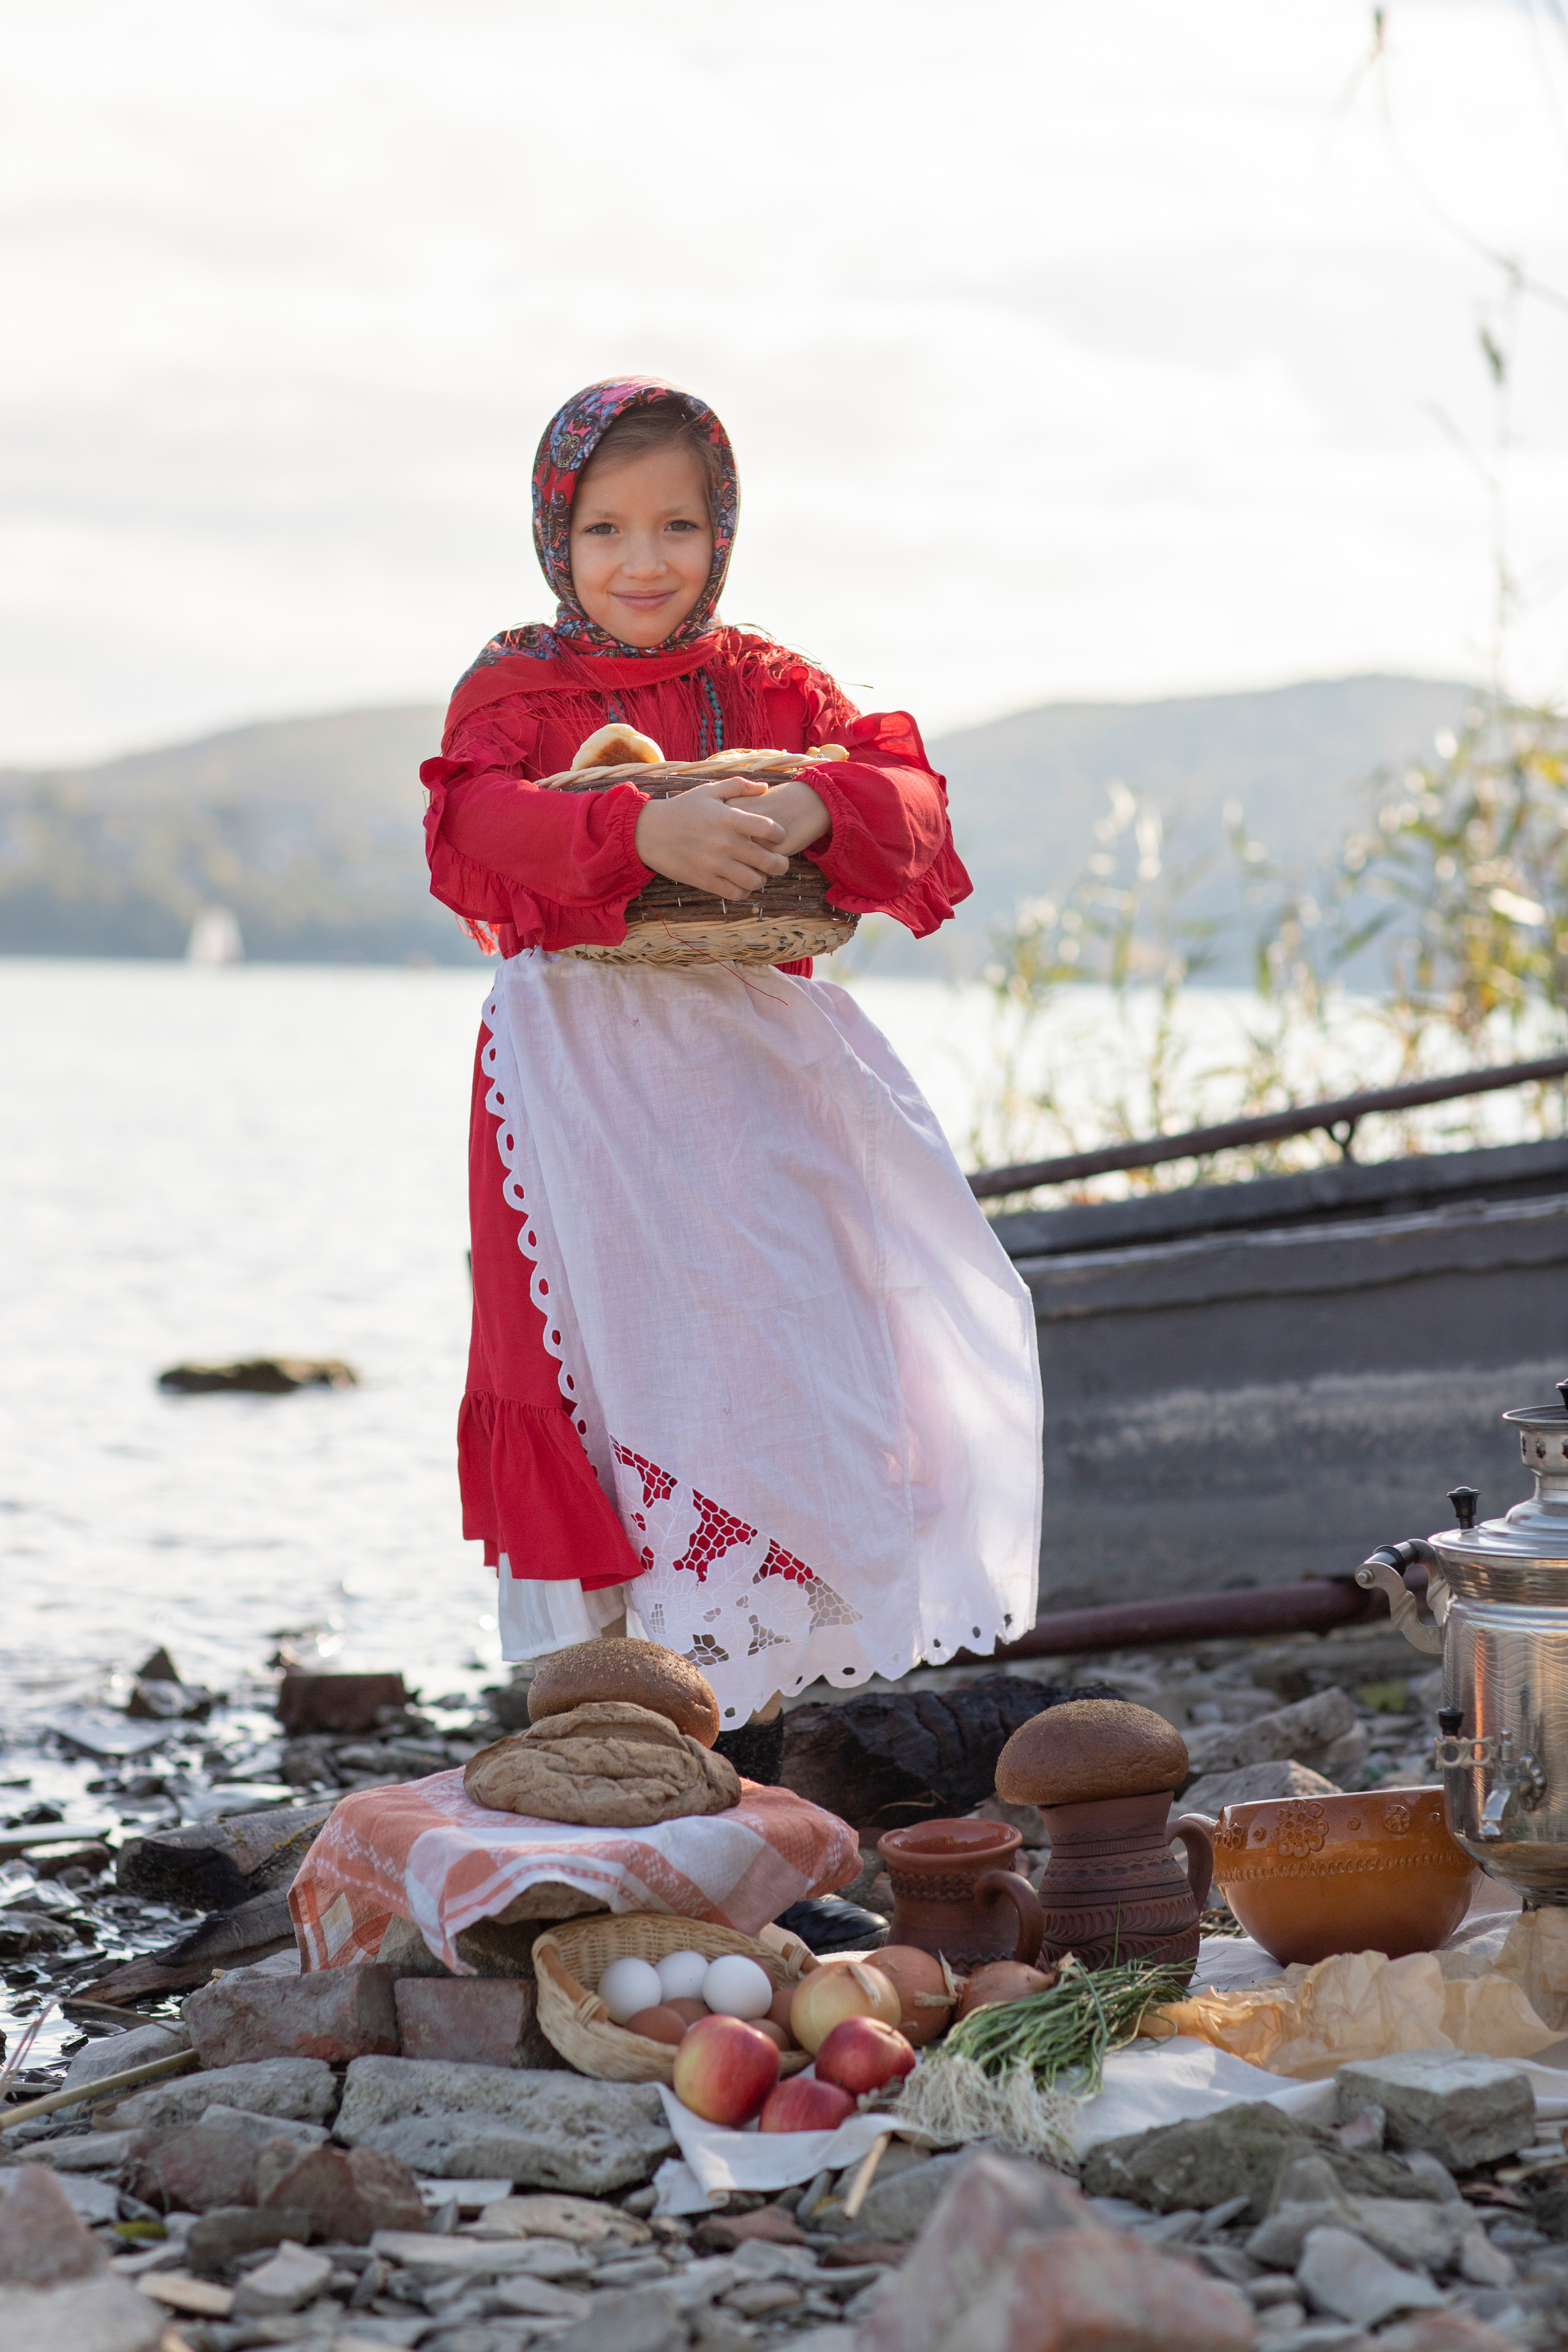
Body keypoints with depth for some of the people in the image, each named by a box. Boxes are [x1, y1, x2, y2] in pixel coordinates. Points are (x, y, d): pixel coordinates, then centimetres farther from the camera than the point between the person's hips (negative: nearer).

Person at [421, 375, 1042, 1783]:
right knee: (612, 1378, -4)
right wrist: (642, 831, -33)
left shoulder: (771, 688, 10)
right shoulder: (515, 690, 5)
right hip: (583, 1071, -2)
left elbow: (909, 795, -4)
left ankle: (752, 1742, 11)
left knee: (770, 1367, 0)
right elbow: (482, 819, -16)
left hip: (750, 1065, 2)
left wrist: (816, 809, -27)